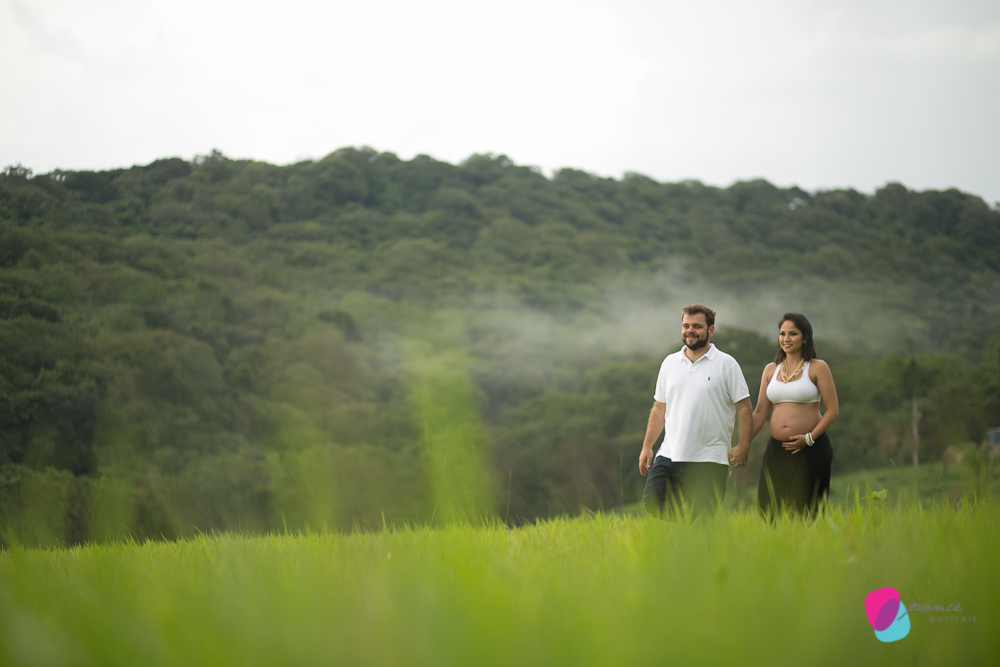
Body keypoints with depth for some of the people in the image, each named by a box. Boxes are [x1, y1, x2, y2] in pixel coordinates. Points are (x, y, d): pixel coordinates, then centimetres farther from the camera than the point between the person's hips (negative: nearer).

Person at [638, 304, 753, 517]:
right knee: (652, 501, -9)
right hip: (669, 454, 4)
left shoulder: (726, 364, 0)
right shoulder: (669, 363, 12)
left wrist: (743, 447, -9)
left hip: (708, 460, -4)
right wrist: (647, 446, 10)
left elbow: (744, 408, -1)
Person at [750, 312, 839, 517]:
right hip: (776, 450, 4)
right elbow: (760, 412, 12)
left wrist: (809, 438, -13)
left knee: (805, 512, -5)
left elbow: (832, 410, -3)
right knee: (769, 509, 0)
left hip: (811, 450, -4)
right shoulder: (771, 369, 12)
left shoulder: (817, 368, 0)